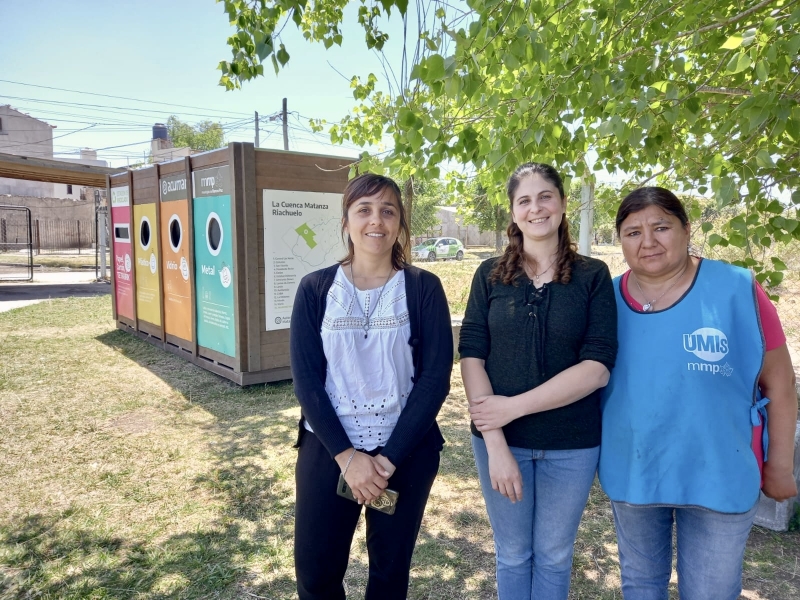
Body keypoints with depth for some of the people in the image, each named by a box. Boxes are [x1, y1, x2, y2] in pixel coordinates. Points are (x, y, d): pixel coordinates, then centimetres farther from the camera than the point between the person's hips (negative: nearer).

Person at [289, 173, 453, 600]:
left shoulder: (423, 288, -4)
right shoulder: (316, 289, -1)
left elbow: (435, 377, -9)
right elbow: (305, 378, -6)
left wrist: (390, 457, -13)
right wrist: (346, 454, -13)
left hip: (407, 452, 0)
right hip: (327, 450, 1)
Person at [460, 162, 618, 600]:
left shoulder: (593, 277, -4)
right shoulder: (490, 275, -1)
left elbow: (597, 367, -13)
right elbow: (471, 356, -7)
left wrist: (513, 406, -18)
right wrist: (495, 444, -16)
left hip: (572, 445, 0)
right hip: (499, 439, 1)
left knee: (553, 557, 18)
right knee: (512, 555, 18)